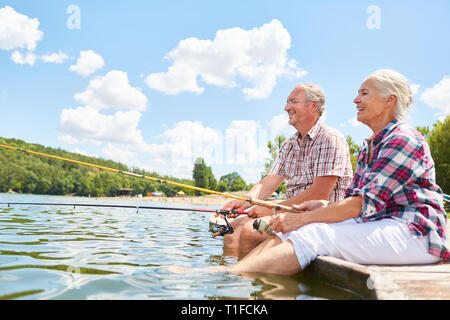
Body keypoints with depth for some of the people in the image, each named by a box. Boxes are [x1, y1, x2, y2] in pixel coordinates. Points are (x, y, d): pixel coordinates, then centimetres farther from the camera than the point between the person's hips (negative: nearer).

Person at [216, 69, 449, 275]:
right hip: (377, 225, 8)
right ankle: (229, 269, -19)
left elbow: (366, 203, -20)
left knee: (313, 236, -26)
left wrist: (303, 219, -20)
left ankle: (229, 276, -30)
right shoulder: (368, 148, 18)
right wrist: (322, 206, -6)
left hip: (414, 234, -8)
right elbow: (353, 198, 15)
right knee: (291, 229, -11)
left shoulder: (404, 140, -12)